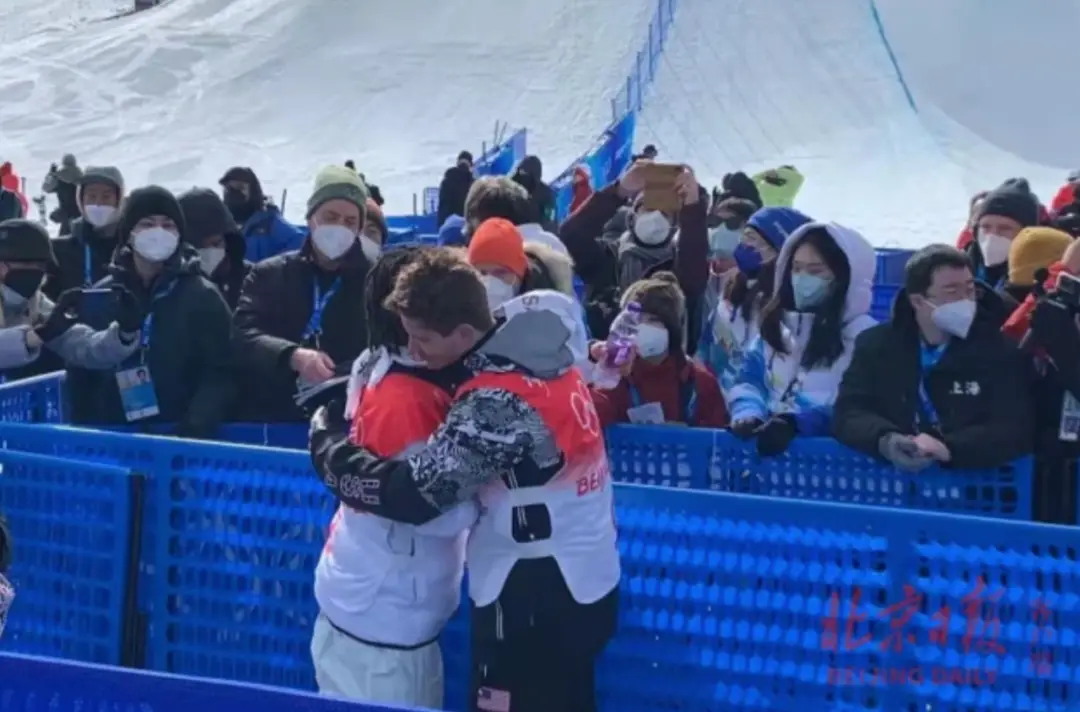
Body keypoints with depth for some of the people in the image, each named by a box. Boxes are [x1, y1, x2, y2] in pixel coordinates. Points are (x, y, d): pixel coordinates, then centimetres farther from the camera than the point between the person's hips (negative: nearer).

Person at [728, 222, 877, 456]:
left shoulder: (864, 335, 1)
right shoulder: (777, 324, 20)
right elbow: (750, 379, 14)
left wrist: (794, 421, -22)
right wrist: (748, 414, -8)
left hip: (826, 443, -4)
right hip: (769, 435, 4)